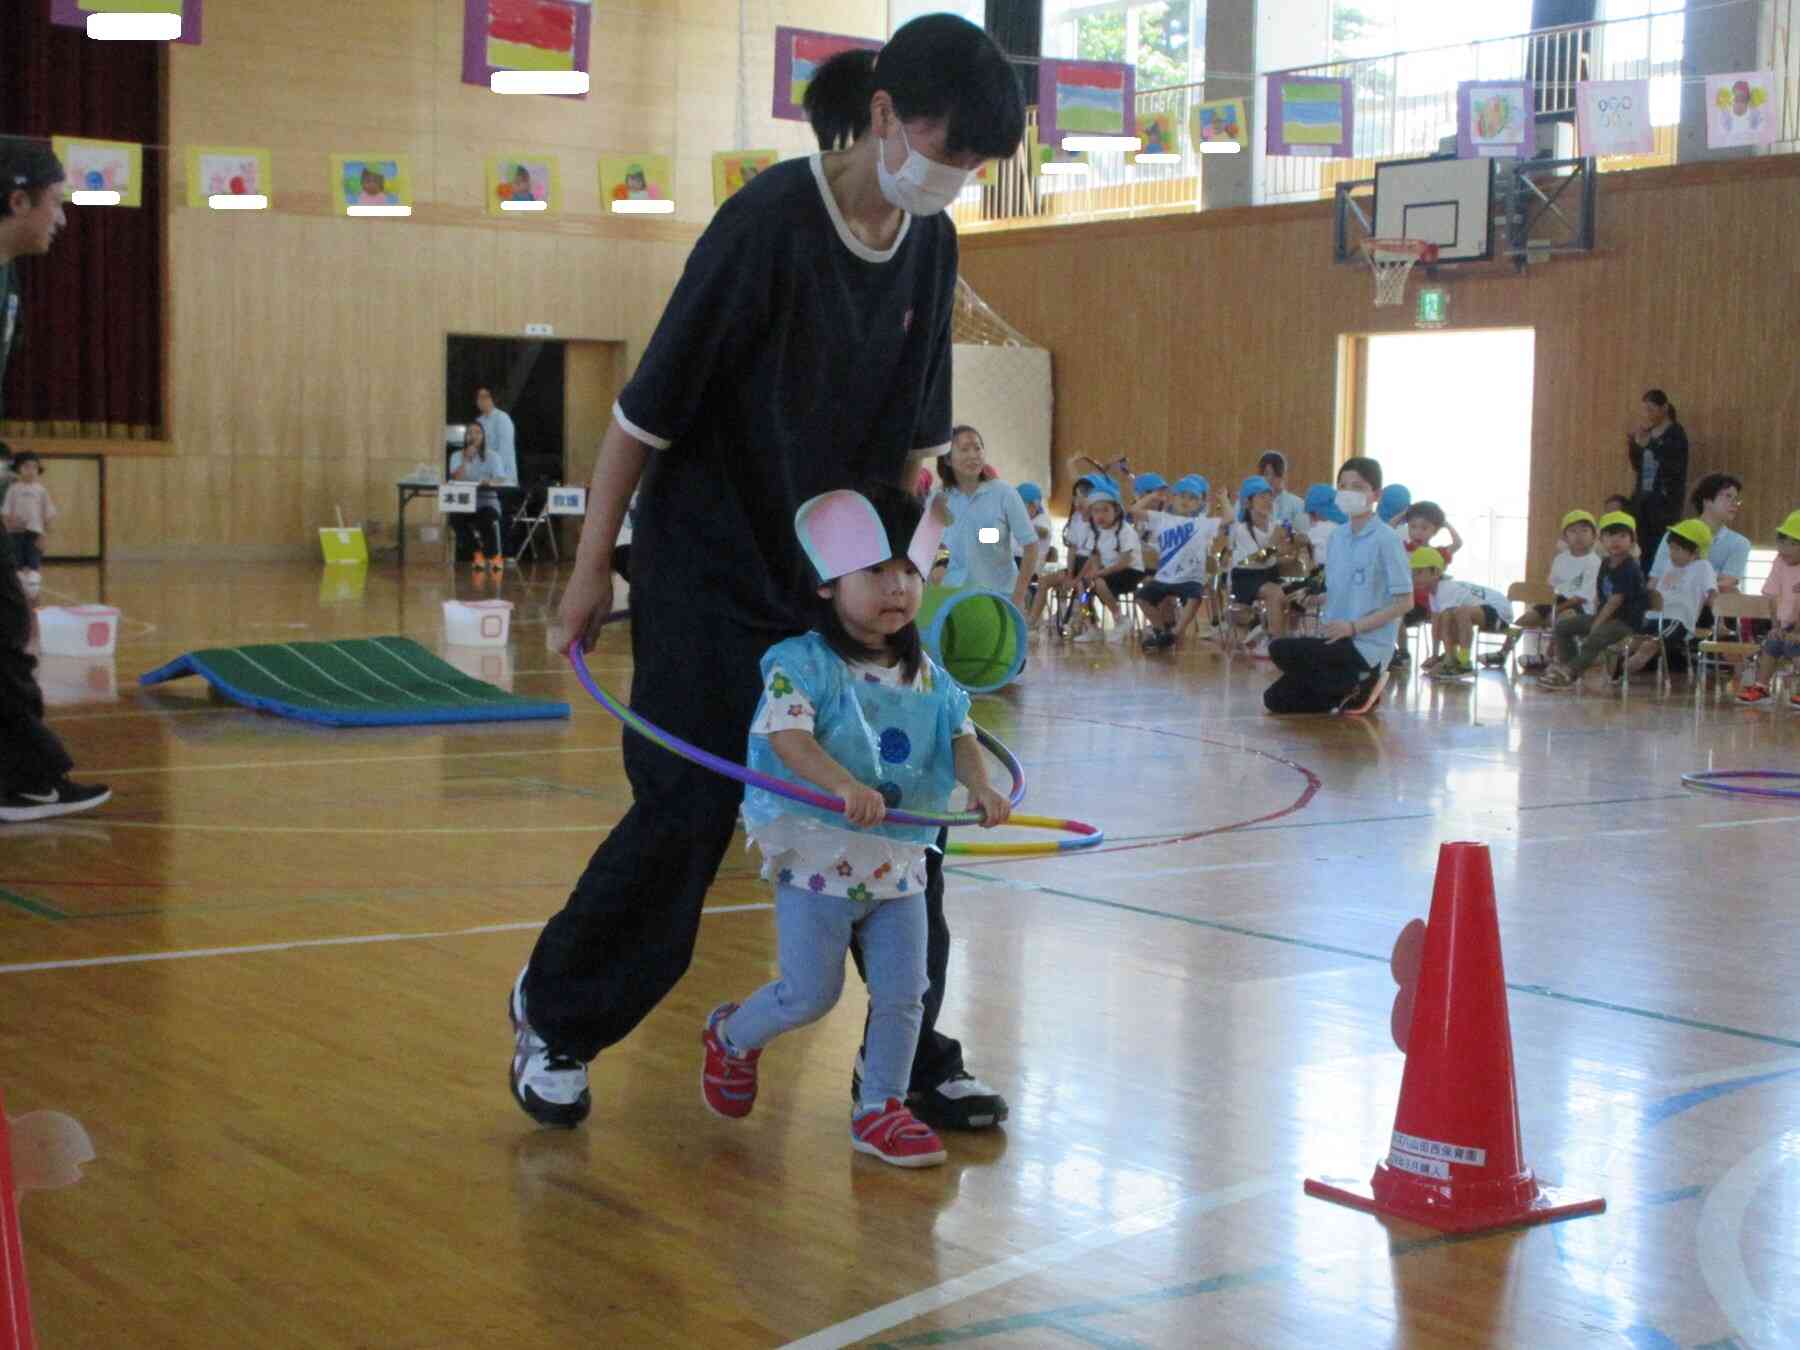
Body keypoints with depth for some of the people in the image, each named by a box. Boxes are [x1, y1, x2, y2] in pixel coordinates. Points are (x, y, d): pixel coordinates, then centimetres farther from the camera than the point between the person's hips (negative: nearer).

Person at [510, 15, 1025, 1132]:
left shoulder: (930, 246, 1)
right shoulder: (772, 220, -19)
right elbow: (651, 402, -15)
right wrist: (594, 565, -12)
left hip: (840, 578, 6)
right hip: (714, 572, -6)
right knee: (687, 812, -3)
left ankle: (910, 1055, 17)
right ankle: (554, 1017, 20)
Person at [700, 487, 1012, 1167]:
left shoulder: (928, 677, 5)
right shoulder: (803, 664, -13)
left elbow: (960, 735, 6)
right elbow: (787, 735, -25)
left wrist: (981, 787, -15)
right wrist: (844, 785, -41)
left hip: (900, 862, 6)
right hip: (819, 857, -5)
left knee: (902, 992, 5)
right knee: (810, 993, 0)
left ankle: (880, 1109, 21)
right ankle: (731, 1037, 30)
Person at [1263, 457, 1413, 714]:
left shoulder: (1386, 540, -12)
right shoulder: (1336, 537, 9)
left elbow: (1405, 602, -13)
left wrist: (1354, 627, -19)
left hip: (1367, 645, -7)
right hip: (1338, 640, 7)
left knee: (1281, 651, -23)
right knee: (1276, 700, 2)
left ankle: (1356, 686, -4)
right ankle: (1355, 687, 13)